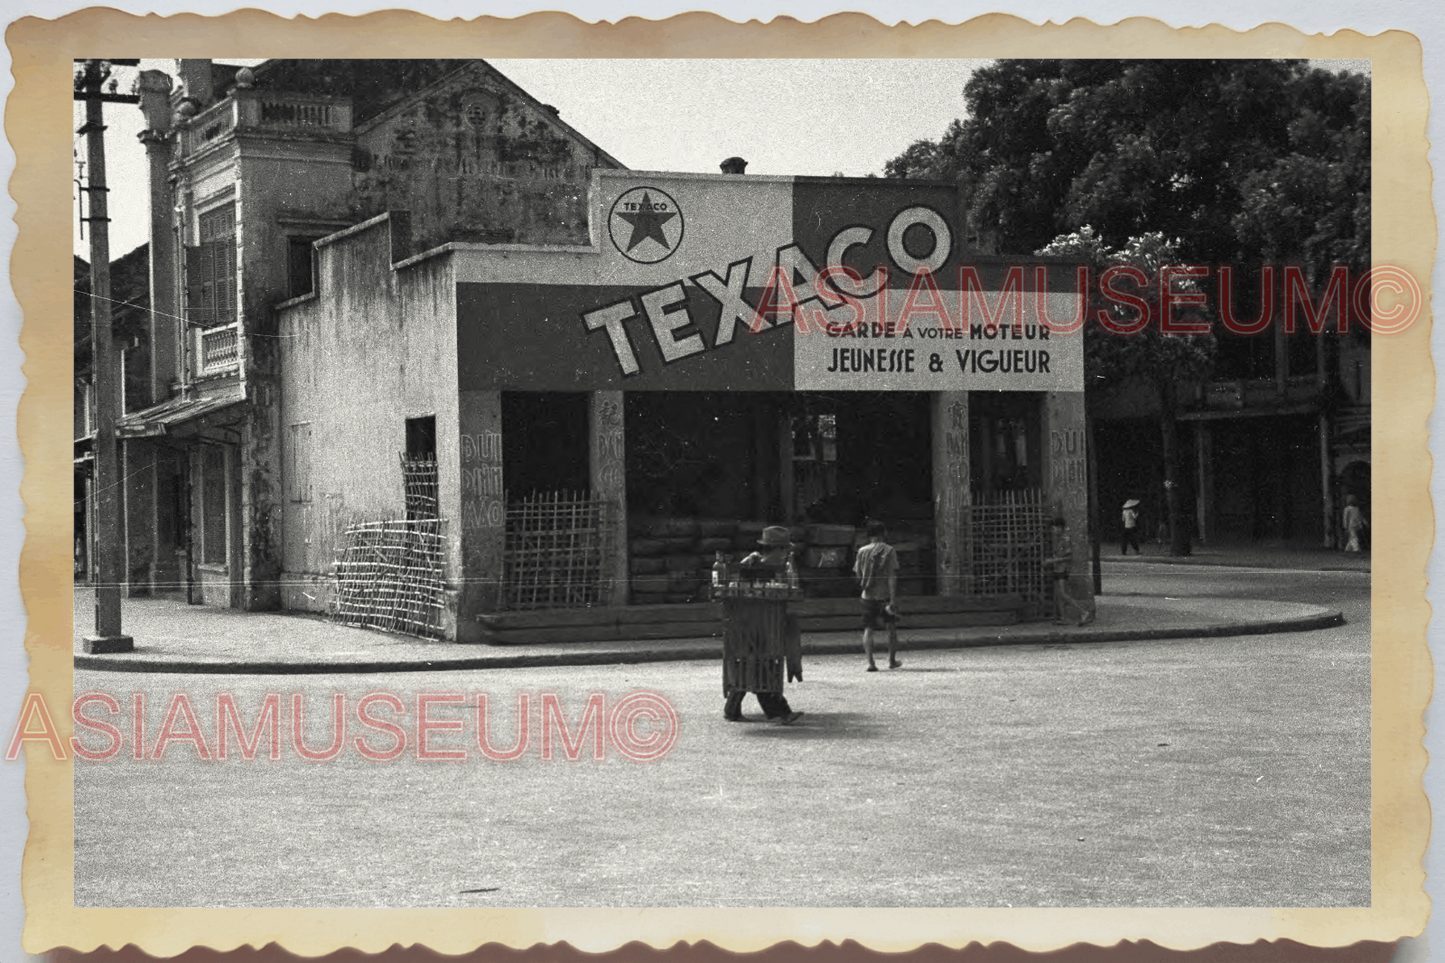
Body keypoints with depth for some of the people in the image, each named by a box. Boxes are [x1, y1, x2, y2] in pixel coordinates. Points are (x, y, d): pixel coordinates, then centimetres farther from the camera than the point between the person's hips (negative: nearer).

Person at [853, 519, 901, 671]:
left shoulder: (862, 551, 2)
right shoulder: (889, 551, -6)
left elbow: (858, 574, 7)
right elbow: (892, 576, -12)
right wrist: (893, 600, -14)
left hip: (868, 595, 2)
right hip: (885, 595, -2)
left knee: (868, 629, 4)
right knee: (891, 628, 14)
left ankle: (871, 662, -8)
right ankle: (892, 660, 21)